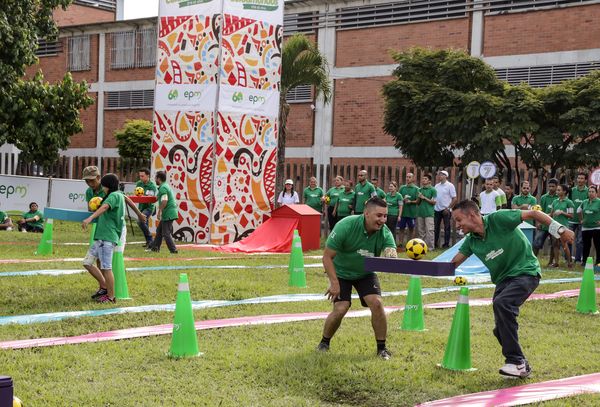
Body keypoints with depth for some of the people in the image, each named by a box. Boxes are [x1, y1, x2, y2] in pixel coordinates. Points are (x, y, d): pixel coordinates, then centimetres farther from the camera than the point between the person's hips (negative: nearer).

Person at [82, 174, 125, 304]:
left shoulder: (115, 195, -8)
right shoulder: (119, 196, 22)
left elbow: (105, 207, -29)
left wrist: (90, 218, -41)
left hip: (107, 238, -10)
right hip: (100, 236, 10)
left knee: (106, 268, -7)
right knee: (87, 263, 10)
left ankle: (110, 297, 1)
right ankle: (104, 287, 18)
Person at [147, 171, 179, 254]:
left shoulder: (163, 188, -16)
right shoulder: (165, 186, 16)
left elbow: (164, 201, -26)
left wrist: (159, 211, -22)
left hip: (168, 214, -10)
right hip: (168, 213, 10)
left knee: (166, 233, -5)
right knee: (159, 229, 20)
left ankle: (173, 250, -4)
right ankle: (155, 247, 29)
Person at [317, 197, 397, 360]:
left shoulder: (385, 233, -22)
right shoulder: (346, 226, -29)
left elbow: (392, 255, -37)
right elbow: (327, 257, -23)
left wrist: (391, 257, -62)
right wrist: (334, 282, -27)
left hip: (365, 273, 3)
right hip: (341, 272, -3)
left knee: (376, 303, -18)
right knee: (340, 309, -16)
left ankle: (382, 348, 0)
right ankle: (324, 343, 13)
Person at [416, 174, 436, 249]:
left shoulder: (432, 190, -1)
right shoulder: (420, 190, 15)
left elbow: (434, 202, -6)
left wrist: (424, 198, -9)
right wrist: (419, 198, -2)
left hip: (429, 213, -6)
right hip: (420, 213, 6)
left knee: (429, 231, -8)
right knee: (421, 231, 8)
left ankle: (430, 247, -5)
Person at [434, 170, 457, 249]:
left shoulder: (450, 186, -6)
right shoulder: (437, 186, 10)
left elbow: (454, 199, -8)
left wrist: (448, 208, -13)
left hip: (445, 210, -5)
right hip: (437, 210, 5)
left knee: (446, 227, 2)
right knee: (436, 227, 8)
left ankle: (446, 244, 8)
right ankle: (435, 243, 16)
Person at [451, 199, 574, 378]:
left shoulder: (498, 219, -17)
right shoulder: (471, 241, 3)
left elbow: (533, 214, -14)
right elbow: (453, 263, 1)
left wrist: (559, 229, -21)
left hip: (525, 272, -8)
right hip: (503, 281, 8)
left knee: (501, 303, -32)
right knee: (501, 330, 2)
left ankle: (516, 361, -26)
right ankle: (521, 366, 24)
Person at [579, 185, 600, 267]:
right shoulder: (584, 202, 9)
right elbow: (579, 211, 26)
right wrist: (581, 220, 18)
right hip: (585, 228, 5)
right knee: (586, 245, 11)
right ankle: (584, 261, 21)